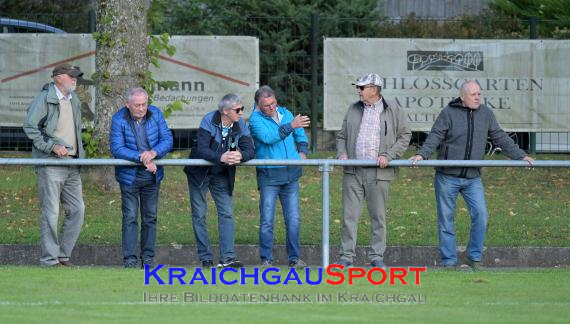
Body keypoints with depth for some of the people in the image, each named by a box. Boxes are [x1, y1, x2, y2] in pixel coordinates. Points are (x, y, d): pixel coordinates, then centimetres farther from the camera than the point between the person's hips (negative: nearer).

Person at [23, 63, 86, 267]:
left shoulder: (74, 101, 17)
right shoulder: (44, 99, -7)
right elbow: (30, 127, -11)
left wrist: (80, 155, 17)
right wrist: (53, 146, -18)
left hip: (72, 165, 8)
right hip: (50, 164, -8)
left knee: (77, 209, 5)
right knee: (50, 212, -6)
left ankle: (63, 255, 14)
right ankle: (50, 259, -3)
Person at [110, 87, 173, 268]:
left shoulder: (155, 115, -1)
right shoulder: (119, 119, -11)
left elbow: (167, 140, -4)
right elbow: (117, 148, -18)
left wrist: (154, 153, -24)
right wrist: (141, 158, -26)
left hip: (152, 175, 3)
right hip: (129, 176, -3)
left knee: (150, 217, 8)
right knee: (130, 218, -5)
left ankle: (148, 257, 15)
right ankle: (129, 259, -3)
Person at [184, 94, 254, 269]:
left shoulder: (241, 125, -9)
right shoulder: (209, 121, -21)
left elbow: (249, 150, -14)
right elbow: (201, 149, -30)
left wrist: (240, 155, -38)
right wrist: (221, 158, -47)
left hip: (222, 175, 3)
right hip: (199, 173, -3)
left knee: (227, 213, -6)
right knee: (199, 215, 1)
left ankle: (227, 257, -8)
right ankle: (205, 258, 8)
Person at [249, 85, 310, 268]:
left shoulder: (286, 114, 13)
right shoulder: (255, 119, -4)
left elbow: (300, 135, 28)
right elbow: (268, 137, -23)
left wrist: (302, 152, 12)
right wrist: (291, 126, -24)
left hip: (290, 175, 5)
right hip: (269, 176, -5)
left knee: (294, 219, 4)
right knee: (267, 220, -4)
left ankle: (294, 258, 10)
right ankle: (266, 259, 3)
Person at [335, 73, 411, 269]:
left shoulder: (393, 113, 2)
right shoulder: (353, 110, 13)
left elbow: (405, 137, 4)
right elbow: (342, 136, 19)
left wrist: (388, 155, -8)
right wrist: (342, 153, 0)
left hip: (378, 173, -3)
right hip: (353, 171, 3)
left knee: (378, 216, 3)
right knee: (350, 214, 0)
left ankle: (377, 256, 10)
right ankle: (347, 256, 3)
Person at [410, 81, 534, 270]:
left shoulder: (485, 114, 7)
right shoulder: (448, 113, -4)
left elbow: (500, 138, 12)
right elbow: (435, 137, -10)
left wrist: (520, 155, 7)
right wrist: (422, 154, -27)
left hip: (473, 178, 3)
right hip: (447, 177, -3)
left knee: (480, 215, -10)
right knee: (446, 220, 1)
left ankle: (474, 257, 3)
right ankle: (449, 262, 9)